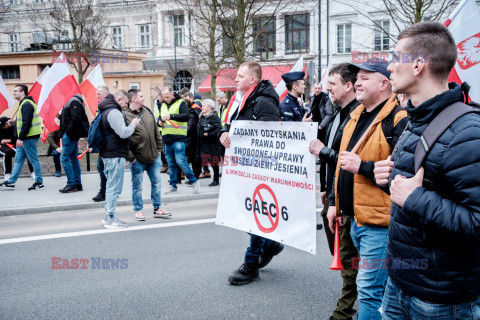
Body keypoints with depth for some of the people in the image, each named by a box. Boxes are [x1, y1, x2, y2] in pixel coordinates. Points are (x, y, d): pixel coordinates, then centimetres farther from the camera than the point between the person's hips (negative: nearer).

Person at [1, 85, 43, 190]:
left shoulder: (26, 104, -15)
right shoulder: (24, 103, 18)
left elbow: (26, 123, -22)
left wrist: (21, 138, -22)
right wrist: (20, 138, 20)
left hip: (29, 138, -11)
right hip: (24, 138, 11)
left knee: (33, 160, -3)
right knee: (18, 159, 12)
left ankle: (39, 183, 4)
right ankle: (10, 182, 17)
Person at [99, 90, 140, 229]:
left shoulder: (107, 111, 18)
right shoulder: (114, 112, -16)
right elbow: (124, 133, -21)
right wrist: (133, 124, -6)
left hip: (108, 153, 11)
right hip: (115, 155, -11)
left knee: (111, 185, 18)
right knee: (114, 187, -6)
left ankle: (108, 215, 25)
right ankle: (110, 220, -2)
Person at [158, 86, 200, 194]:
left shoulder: (181, 103, -2)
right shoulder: (163, 106, 18)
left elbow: (186, 116, -15)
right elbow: (159, 118, 26)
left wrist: (171, 116, -23)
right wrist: (159, 122, 2)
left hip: (178, 138, -6)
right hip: (167, 139, 6)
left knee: (180, 161, -13)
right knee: (171, 164, 9)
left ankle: (194, 181, 1)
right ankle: (173, 186, 17)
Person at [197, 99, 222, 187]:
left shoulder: (214, 117, -11)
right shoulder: (202, 117, 14)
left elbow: (219, 128, -19)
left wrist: (209, 134, -21)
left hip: (212, 144, -8)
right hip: (203, 144, 8)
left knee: (214, 163, 1)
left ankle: (216, 180, 12)